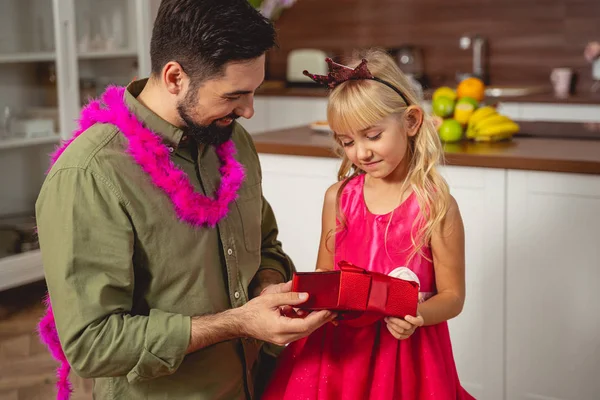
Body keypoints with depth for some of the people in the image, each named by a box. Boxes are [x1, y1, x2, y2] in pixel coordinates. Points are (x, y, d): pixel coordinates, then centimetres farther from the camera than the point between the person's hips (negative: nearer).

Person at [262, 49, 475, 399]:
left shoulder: (436, 207, -12)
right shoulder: (339, 198, 0)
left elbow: (453, 296, -6)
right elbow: (325, 272, 9)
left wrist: (418, 315, -25)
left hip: (405, 354, -3)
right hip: (337, 348, 3)